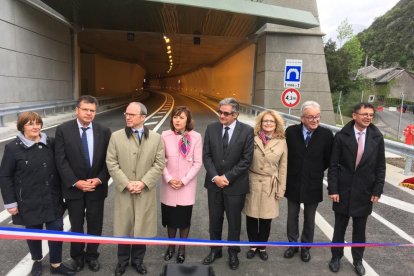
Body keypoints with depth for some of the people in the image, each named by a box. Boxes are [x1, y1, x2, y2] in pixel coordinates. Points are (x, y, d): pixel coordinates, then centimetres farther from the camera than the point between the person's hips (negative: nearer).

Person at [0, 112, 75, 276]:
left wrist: (60, 192, 6)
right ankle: (37, 261, 41)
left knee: (56, 230, 6)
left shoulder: (50, 143, -1)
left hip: (52, 199, 2)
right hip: (29, 202, -2)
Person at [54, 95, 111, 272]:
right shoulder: (63, 130, -7)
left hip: (97, 187, 1)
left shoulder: (104, 131, -2)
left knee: (95, 224, 13)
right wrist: (75, 182, -16)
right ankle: (77, 256, 37)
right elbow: (60, 160, -9)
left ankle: (92, 255, 35)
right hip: (73, 187, -1)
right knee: (76, 225, 15)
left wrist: (100, 179, -14)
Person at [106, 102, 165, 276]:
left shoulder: (156, 138, -1)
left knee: (142, 227, 11)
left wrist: (144, 183, -14)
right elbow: (111, 163, -5)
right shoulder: (116, 136, -1)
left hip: (146, 191, 0)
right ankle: (122, 260, 32)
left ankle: (138, 260, 31)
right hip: (123, 190, 0)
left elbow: (159, 164, -4)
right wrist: (127, 183, -14)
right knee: (123, 227, 10)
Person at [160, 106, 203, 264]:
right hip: (168, 185, 1)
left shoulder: (196, 137, -8)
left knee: (184, 218, 9)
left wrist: (184, 180, -12)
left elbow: (198, 162, -6)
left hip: (187, 186, -1)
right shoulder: (165, 136, -6)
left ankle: (182, 249, 29)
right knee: (170, 217, 13)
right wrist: (169, 179, -12)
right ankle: (171, 246, 35)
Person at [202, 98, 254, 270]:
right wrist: (215, 177, -12)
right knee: (214, 220, 15)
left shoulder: (247, 131, -9)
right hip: (214, 183, 3)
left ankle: (233, 252, 33)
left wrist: (227, 177, -15)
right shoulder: (211, 128, -1)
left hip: (235, 185, -2)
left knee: (234, 221, 13)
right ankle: (215, 250, 35)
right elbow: (206, 155, -1)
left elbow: (246, 159, -11)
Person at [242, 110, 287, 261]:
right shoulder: (253, 139, -5)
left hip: (270, 186, 0)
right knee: (251, 217, 10)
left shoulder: (282, 142, -2)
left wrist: (281, 189, 2)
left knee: (266, 219, 10)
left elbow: (283, 167, 2)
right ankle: (253, 245, 31)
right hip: (252, 183, 0)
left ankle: (262, 246, 31)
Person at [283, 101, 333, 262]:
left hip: (313, 184, 0)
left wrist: (316, 171, 3)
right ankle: (293, 244, 35)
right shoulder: (291, 131, -11)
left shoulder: (326, 134, -13)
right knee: (292, 215, 16)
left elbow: (328, 159, 0)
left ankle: (306, 247, 35)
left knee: (309, 218, 16)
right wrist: (291, 172, 3)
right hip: (293, 182, 1)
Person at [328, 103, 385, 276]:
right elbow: (333, 166, -7)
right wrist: (333, 189, -10)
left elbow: (380, 167, 2)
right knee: (339, 227, 13)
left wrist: (377, 191, -2)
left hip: (365, 192, 2)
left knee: (359, 229, 15)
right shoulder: (342, 136, -9)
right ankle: (336, 257, 32)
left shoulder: (377, 137, -3)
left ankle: (358, 260, 34)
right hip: (344, 190, -1)